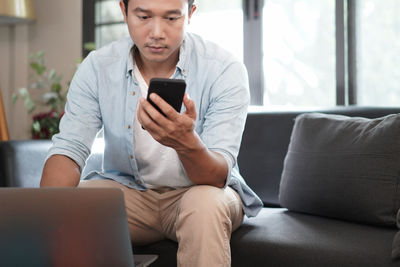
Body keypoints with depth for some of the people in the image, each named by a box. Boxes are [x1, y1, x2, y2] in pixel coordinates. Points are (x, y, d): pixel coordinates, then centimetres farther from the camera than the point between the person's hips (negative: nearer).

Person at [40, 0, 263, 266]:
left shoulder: (226, 70, -18)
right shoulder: (97, 67, -10)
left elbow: (218, 177, -24)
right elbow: (69, 148, -15)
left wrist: (187, 143, -48)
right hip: (127, 190, 2)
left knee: (205, 205, -35)